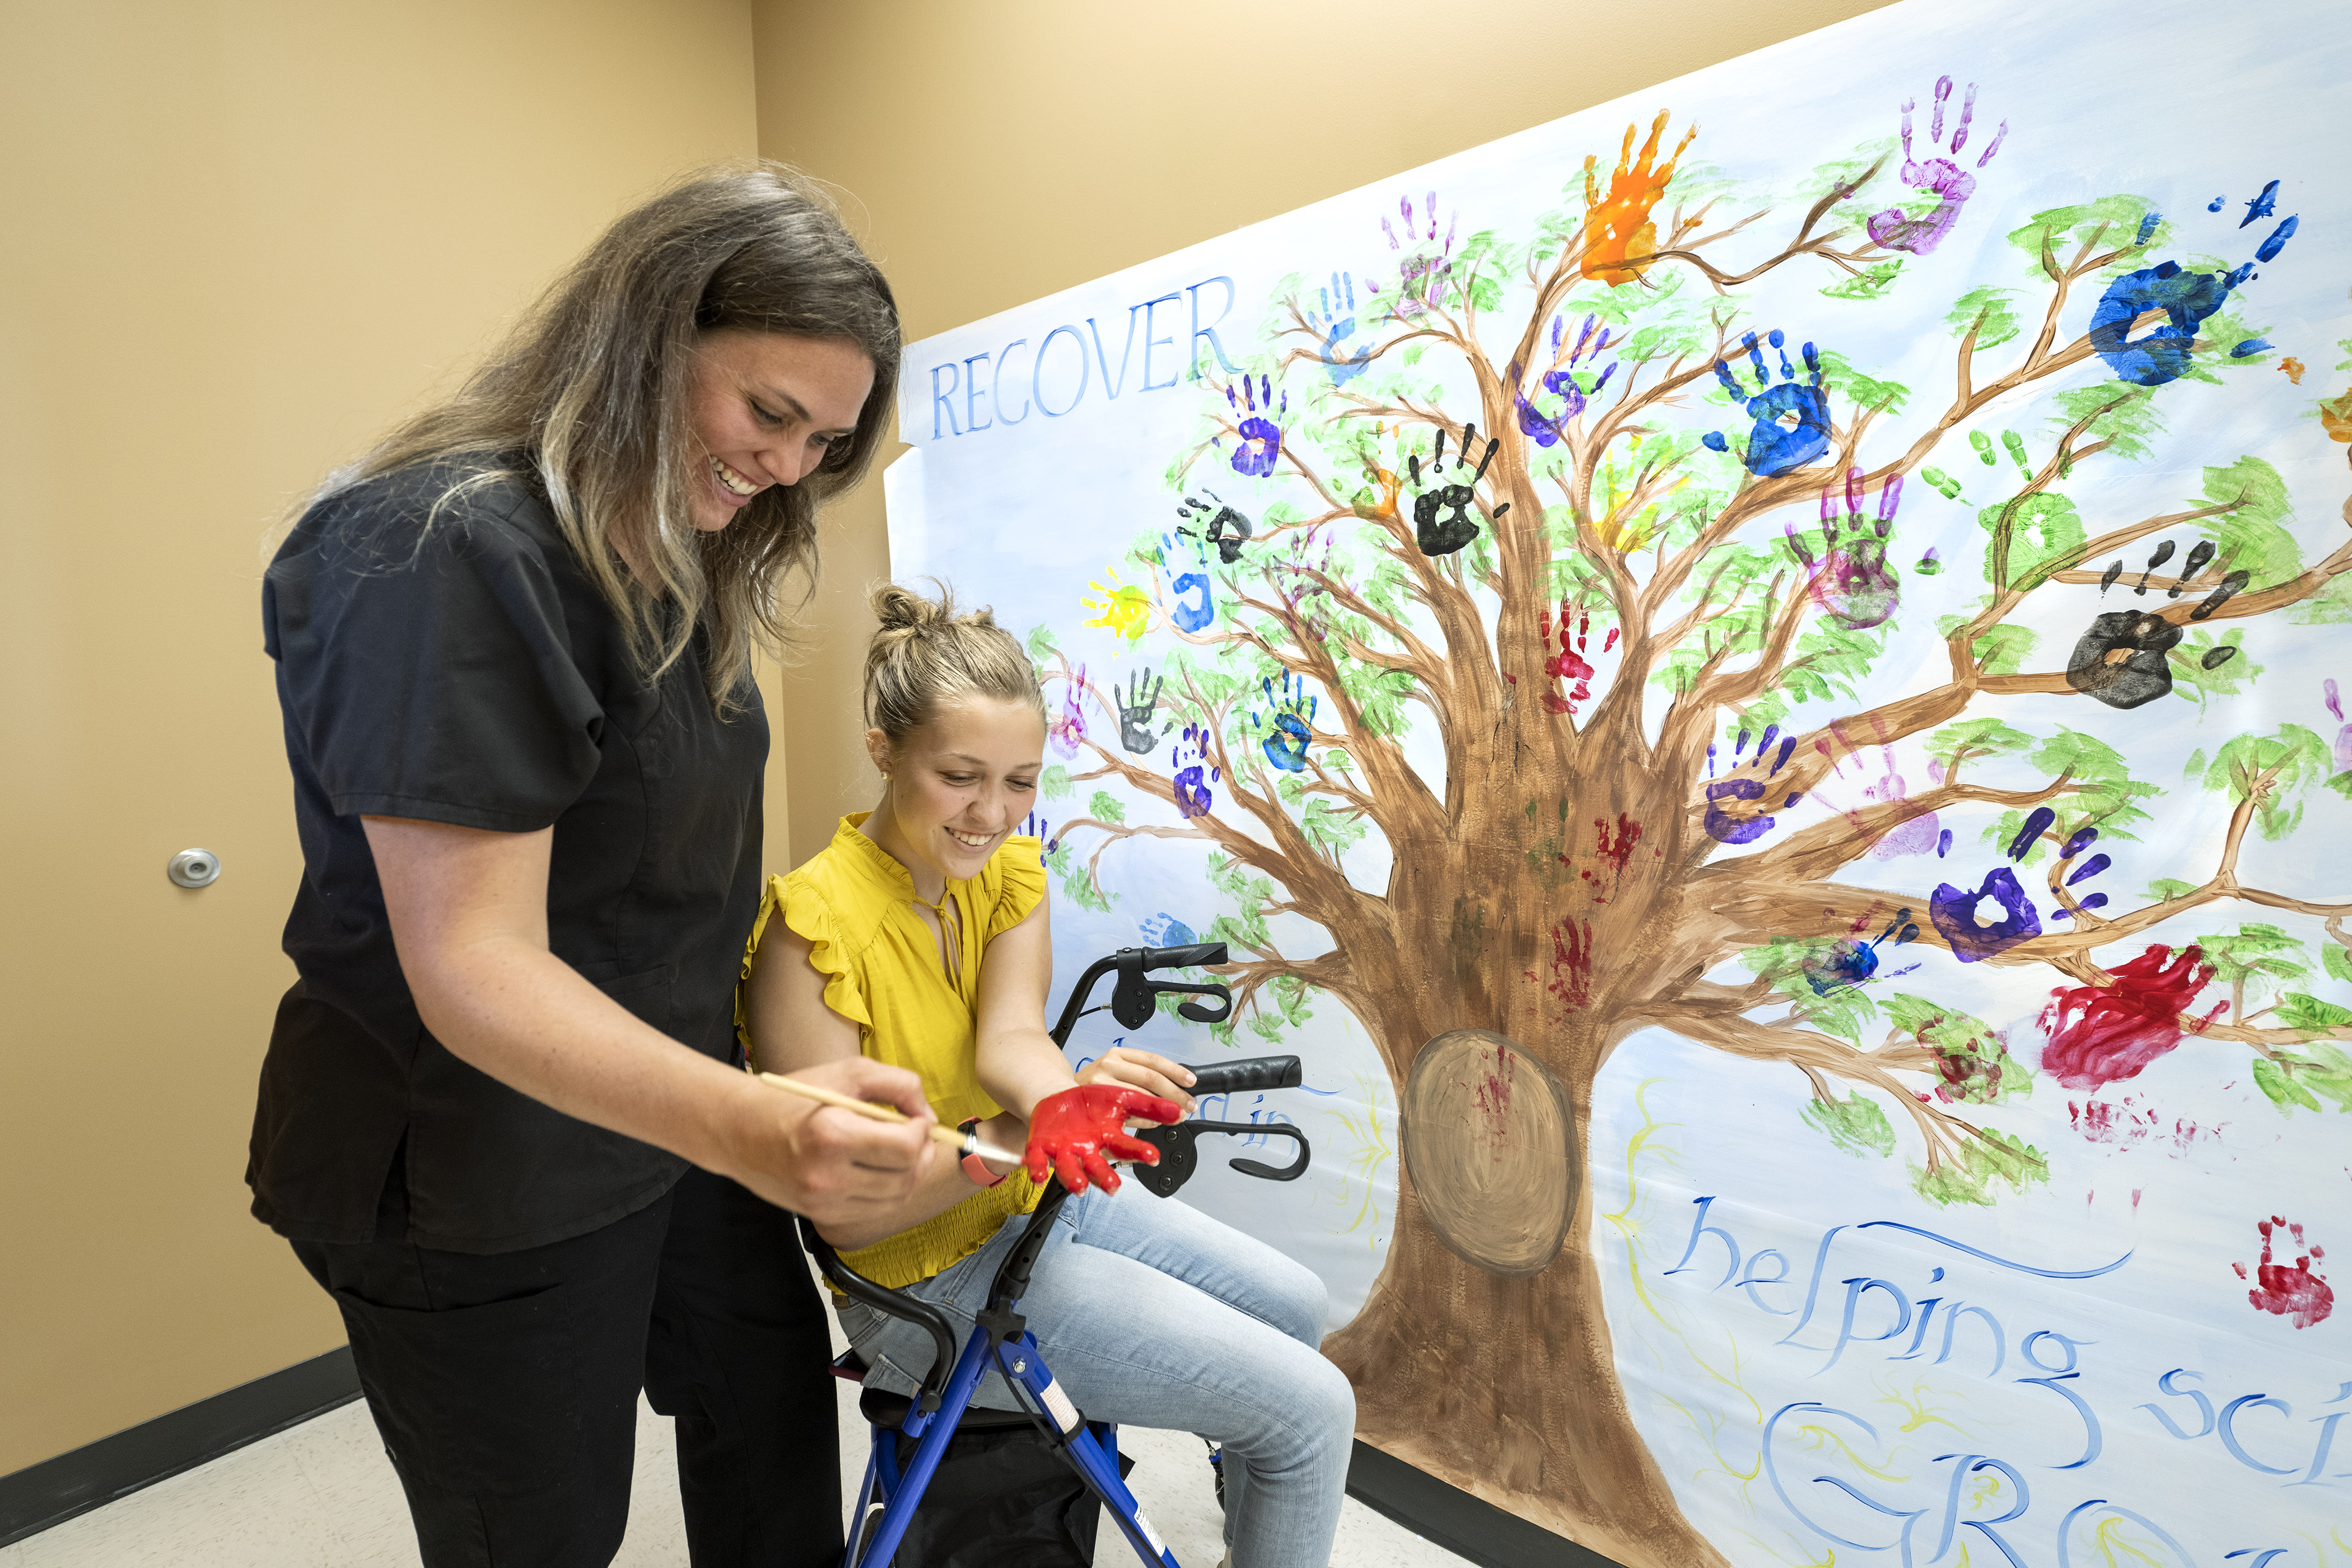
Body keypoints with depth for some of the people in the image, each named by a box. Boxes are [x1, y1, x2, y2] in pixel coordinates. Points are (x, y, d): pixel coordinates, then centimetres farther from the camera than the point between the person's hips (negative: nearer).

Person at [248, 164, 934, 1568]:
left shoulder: (682, 557, 5)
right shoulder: (450, 554, -24)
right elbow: (473, 965, -30)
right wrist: (749, 1125, -45)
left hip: (663, 1108, 8)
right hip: (478, 1185, -7)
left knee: (777, 1412, 19)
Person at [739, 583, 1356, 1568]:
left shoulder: (1011, 874, -4)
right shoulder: (812, 927, -25)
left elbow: (1009, 1034, -22)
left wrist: (1064, 1100, -45)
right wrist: (1018, 1135, -39)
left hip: (1037, 1198, 7)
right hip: (936, 1276, -7)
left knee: (1296, 1307, 20)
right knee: (1313, 1410, -7)